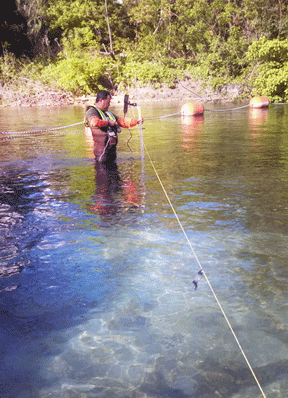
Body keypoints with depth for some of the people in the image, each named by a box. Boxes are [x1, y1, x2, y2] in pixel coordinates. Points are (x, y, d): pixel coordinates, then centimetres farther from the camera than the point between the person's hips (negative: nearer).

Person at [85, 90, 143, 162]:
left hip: (112, 148, 9)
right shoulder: (92, 111, -9)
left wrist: (136, 121, 8)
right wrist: (108, 122, -17)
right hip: (102, 150, -8)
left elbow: (122, 121, 19)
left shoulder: (108, 113, 19)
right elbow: (94, 122, -31)